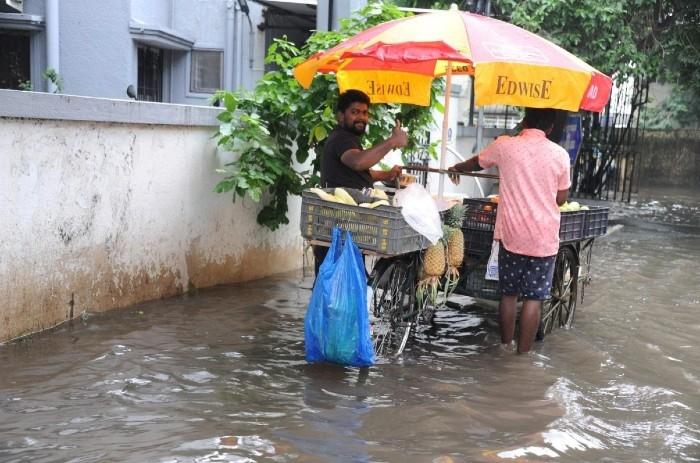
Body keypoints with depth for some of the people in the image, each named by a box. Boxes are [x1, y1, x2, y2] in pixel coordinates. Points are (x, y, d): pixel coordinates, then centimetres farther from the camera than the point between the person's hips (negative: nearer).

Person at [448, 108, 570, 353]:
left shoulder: (504, 145, -2)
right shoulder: (560, 154, -3)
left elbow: (476, 163, 17)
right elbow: (561, 198, 5)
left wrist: (457, 168, 38)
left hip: (512, 233, 1)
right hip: (544, 237, -1)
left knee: (508, 293, 13)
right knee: (533, 297, 4)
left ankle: (506, 348, 22)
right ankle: (523, 353, 7)